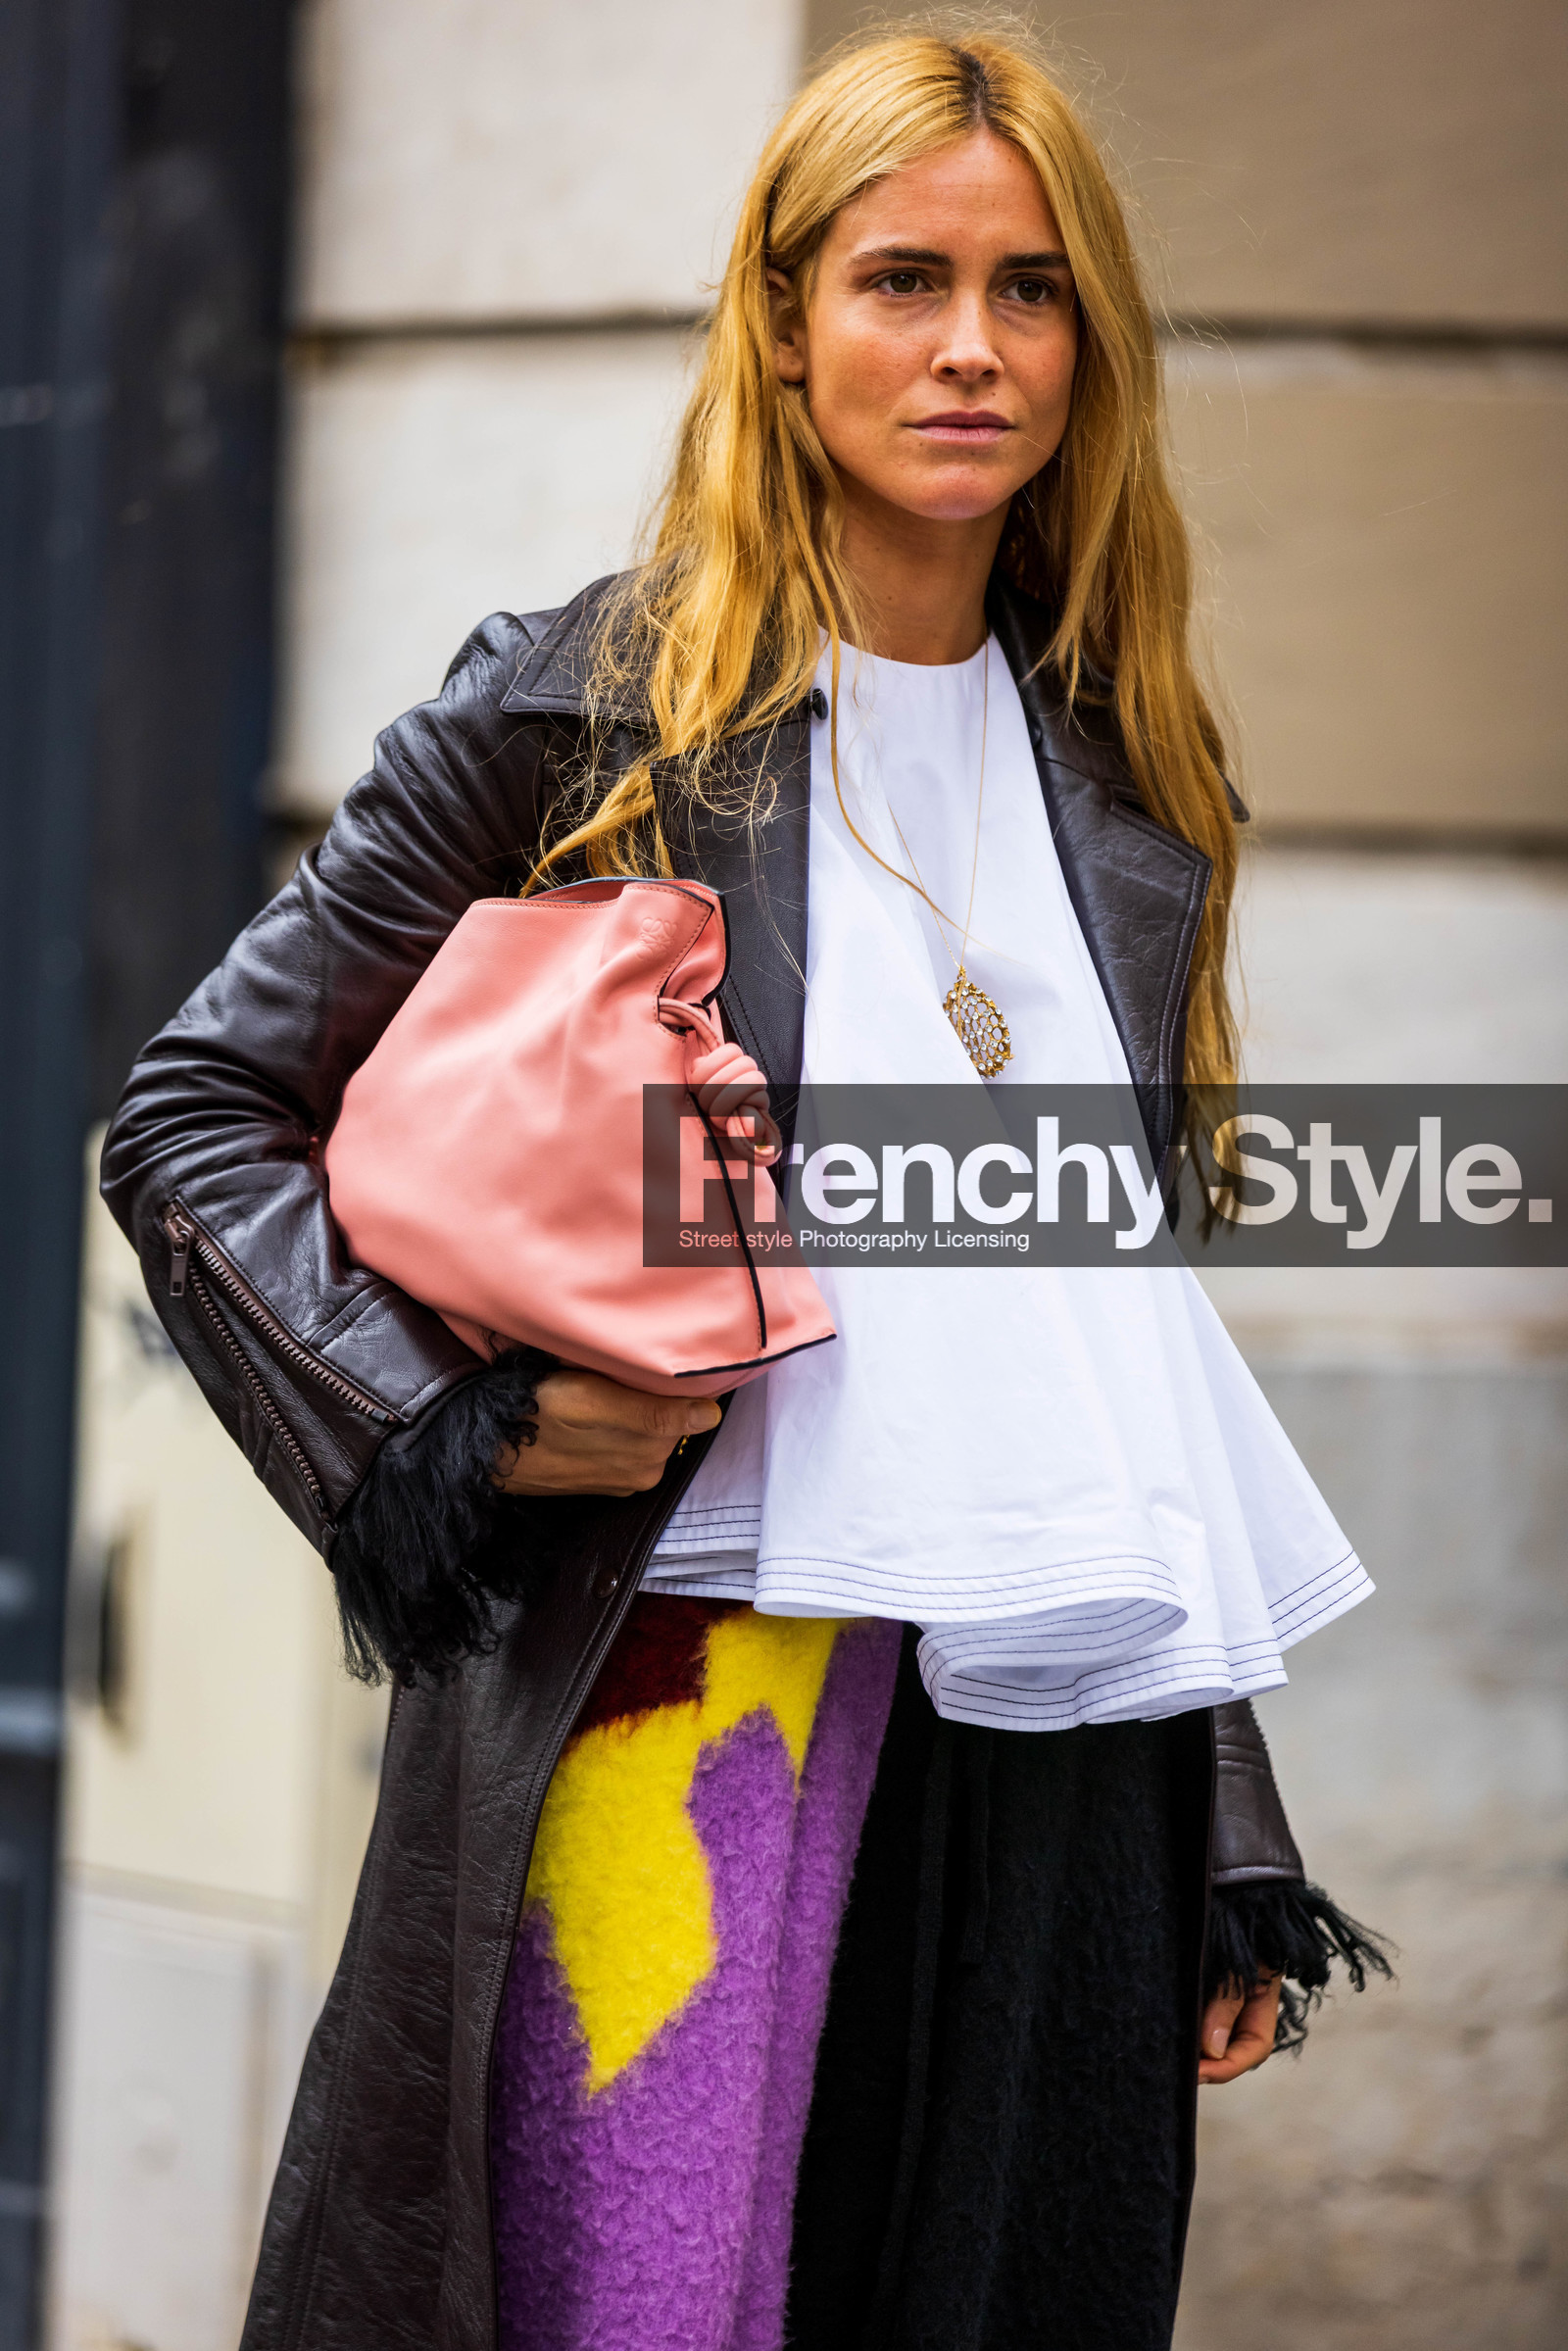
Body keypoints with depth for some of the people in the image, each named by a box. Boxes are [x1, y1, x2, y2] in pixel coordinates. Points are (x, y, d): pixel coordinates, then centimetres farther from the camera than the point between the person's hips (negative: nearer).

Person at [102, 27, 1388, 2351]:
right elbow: (196, 1116, 3)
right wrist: (448, 1431, -11)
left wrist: (1226, 1848, 17)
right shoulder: (588, 705, -1)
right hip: (694, 1683, -4)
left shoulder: (1127, 777, 13)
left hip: (1064, 1723, 4)